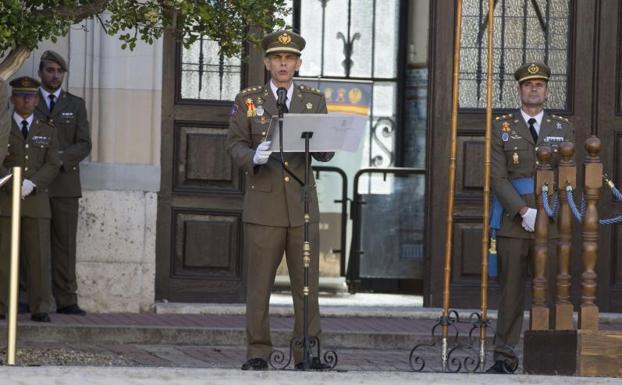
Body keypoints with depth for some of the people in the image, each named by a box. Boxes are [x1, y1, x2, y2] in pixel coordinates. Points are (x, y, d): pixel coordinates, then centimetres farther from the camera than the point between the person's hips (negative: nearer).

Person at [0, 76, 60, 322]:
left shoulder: (47, 132, 16)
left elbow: (52, 165, 4)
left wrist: (31, 183, -12)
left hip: (36, 201, 2)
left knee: (38, 256, -4)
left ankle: (40, 309, -2)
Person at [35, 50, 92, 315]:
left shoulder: (76, 105, 11)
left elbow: (84, 145, 3)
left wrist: (59, 160, -15)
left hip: (65, 182, 1)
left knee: (65, 242, -3)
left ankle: (66, 301, -4)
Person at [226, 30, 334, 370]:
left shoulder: (314, 101, 10)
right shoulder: (248, 100, 6)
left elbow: (326, 153, 6)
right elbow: (235, 144, 0)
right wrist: (253, 156, -22)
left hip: (302, 206, 2)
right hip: (263, 206, -2)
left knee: (307, 284, 1)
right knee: (259, 284, -1)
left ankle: (307, 353, 7)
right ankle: (258, 353, 5)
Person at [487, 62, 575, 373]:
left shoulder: (563, 128, 11)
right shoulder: (501, 128, 6)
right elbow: (498, 179, -2)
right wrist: (525, 212, -13)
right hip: (512, 224, -1)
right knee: (511, 292, 0)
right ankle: (504, 357, 5)